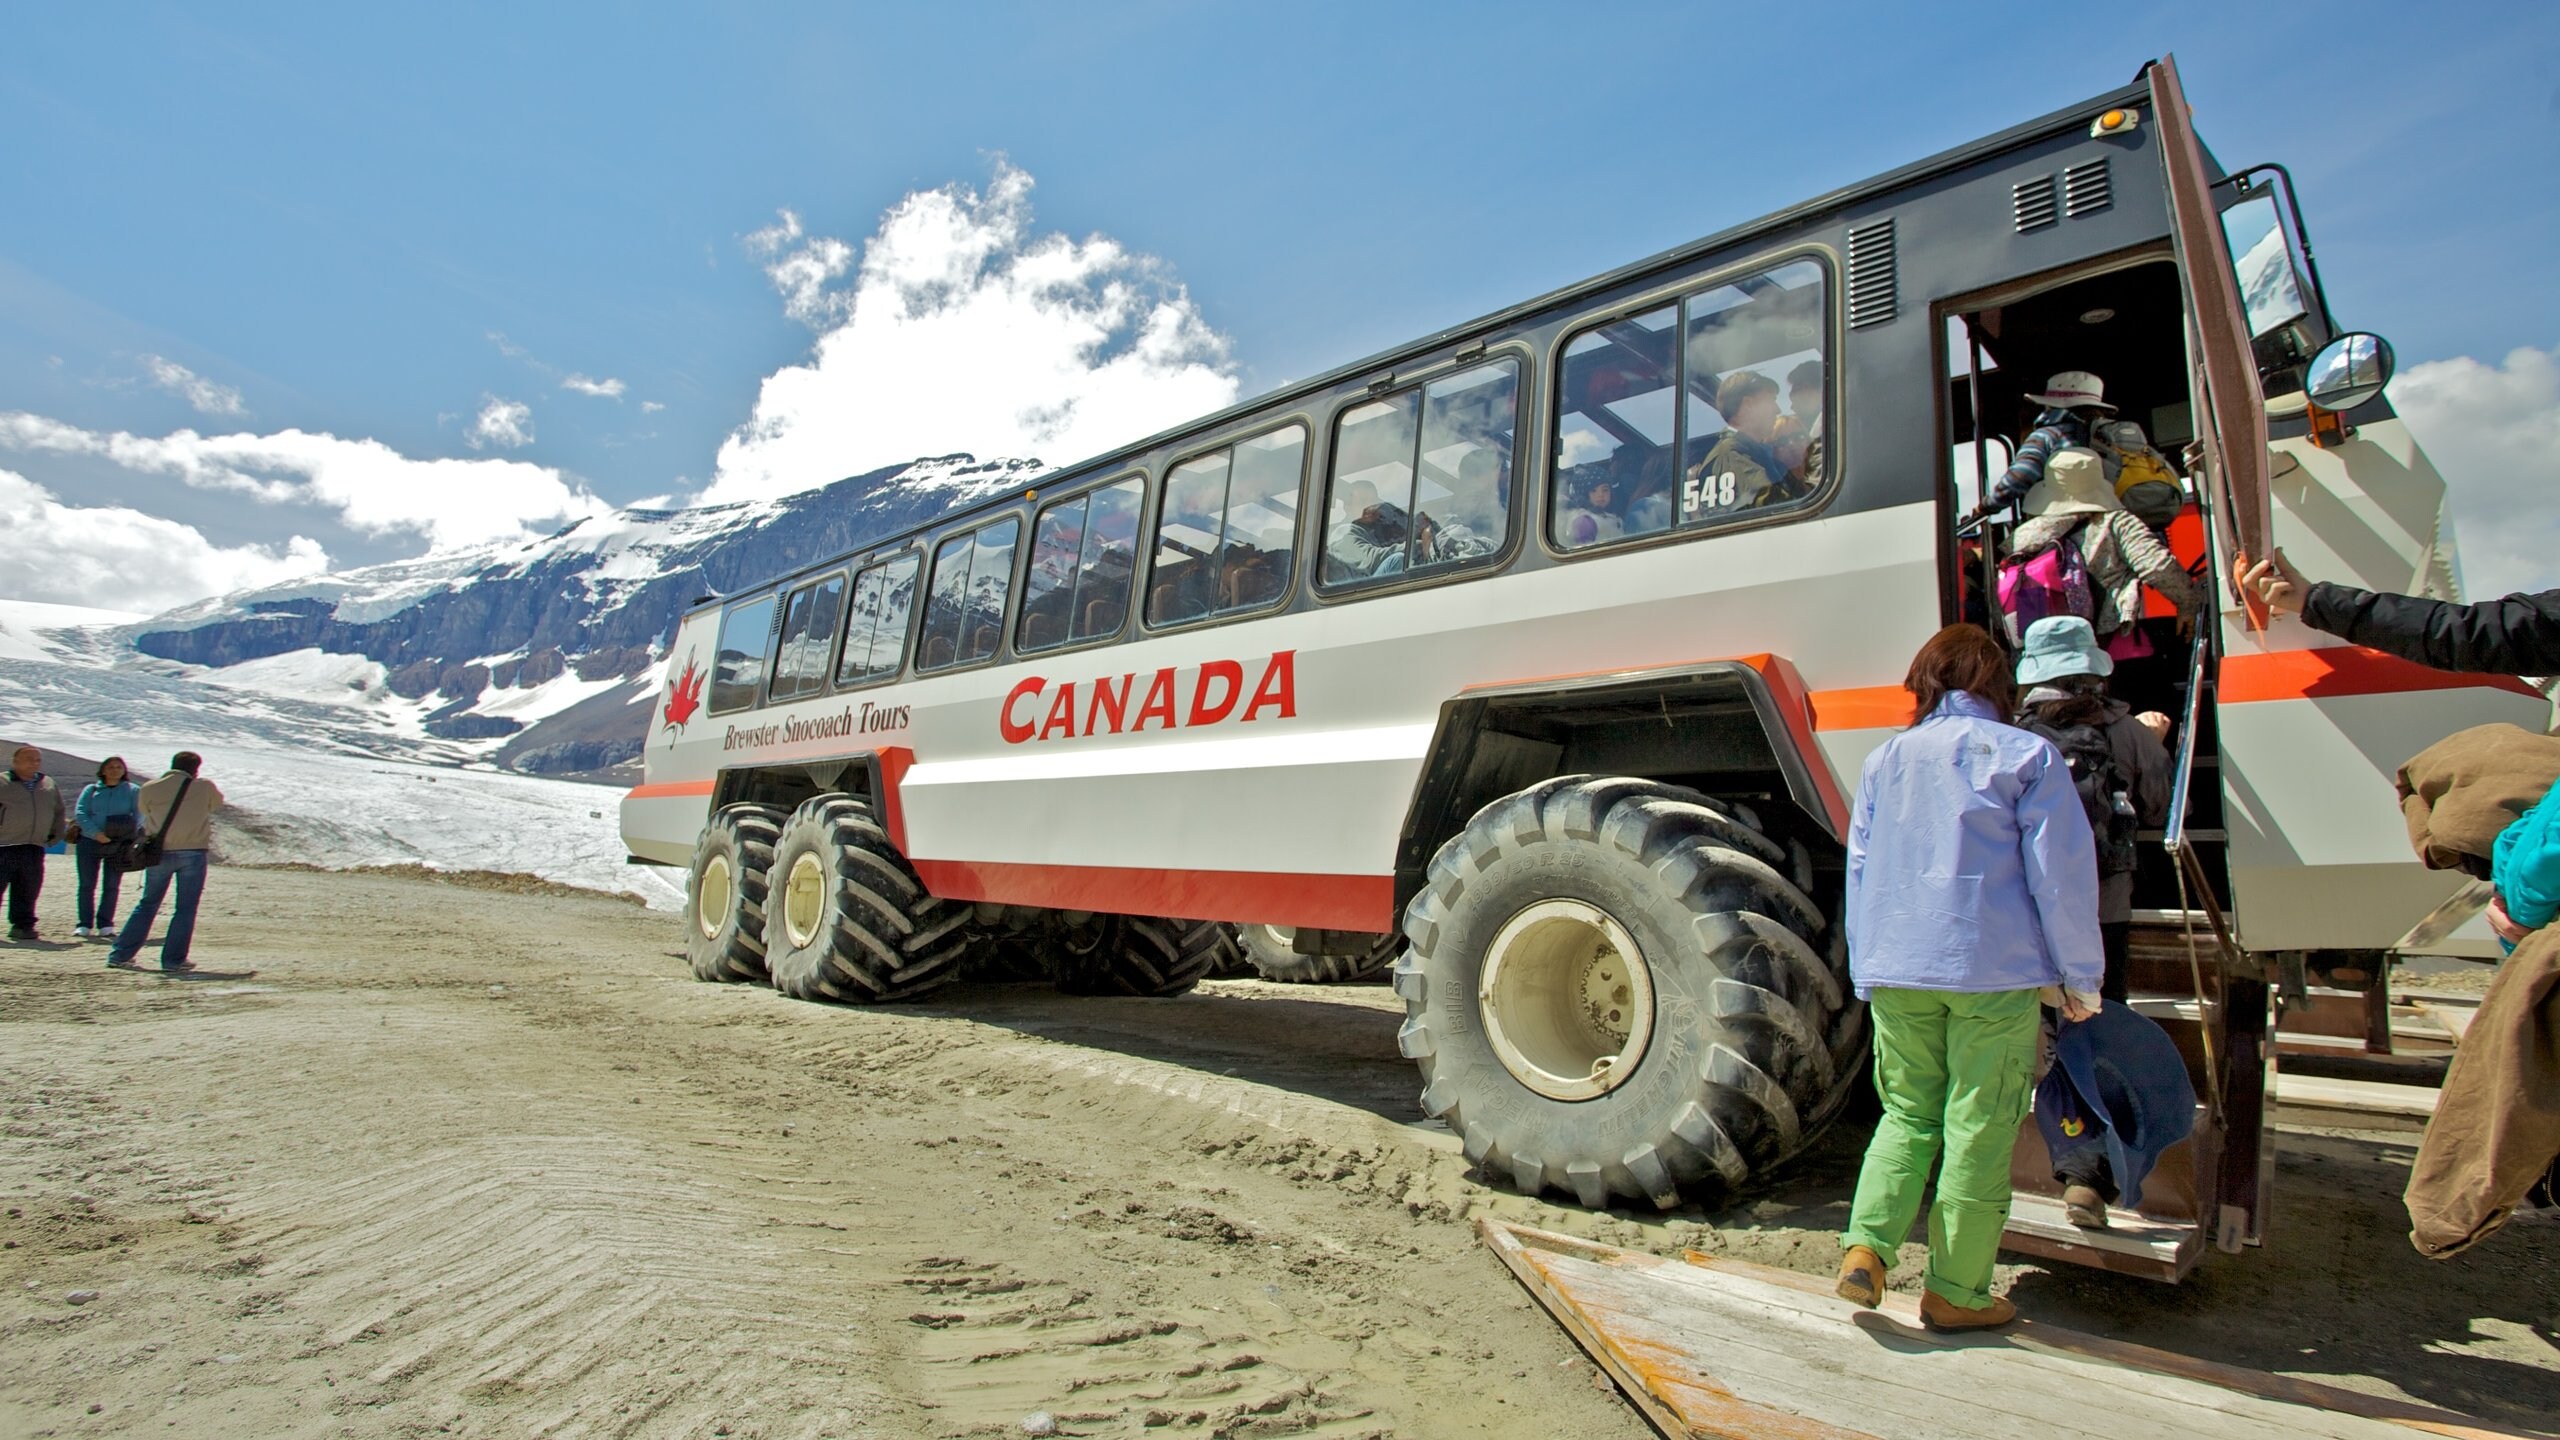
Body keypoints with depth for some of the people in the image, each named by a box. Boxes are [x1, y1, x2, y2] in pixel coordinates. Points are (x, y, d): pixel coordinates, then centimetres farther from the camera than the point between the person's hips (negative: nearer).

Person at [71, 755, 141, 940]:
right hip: (89, 842, 1)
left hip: (119, 845, -1)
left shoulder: (134, 790, 9)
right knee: (87, 885, 1)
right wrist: (96, 833, -17)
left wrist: (130, 834, -17)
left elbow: (138, 815, 0)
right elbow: (80, 812, -1)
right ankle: (84, 924, 6)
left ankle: (105, 924, 7)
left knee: (111, 886, 1)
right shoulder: (91, 789, 10)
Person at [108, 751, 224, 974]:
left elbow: (145, 811, 16)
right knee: (186, 908, 3)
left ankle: (120, 955, 19)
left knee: (147, 904, 17)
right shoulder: (205, 787, -2)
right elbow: (217, 802, 17)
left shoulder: (150, 788, 2)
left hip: (159, 853, 3)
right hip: (192, 852, -3)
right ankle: (173, 960, 2)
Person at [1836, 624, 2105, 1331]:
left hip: (1895, 972, 3)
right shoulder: (2027, 755, -1)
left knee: (1908, 1112, 16)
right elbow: (2061, 872, -4)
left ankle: (1866, 1245, 0)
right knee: (1979, 1130, 6)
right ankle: (1956, 1292, 14)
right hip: (1993, 970, -3)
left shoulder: (1884, 759, 10)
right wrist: (2080, 977, 4)